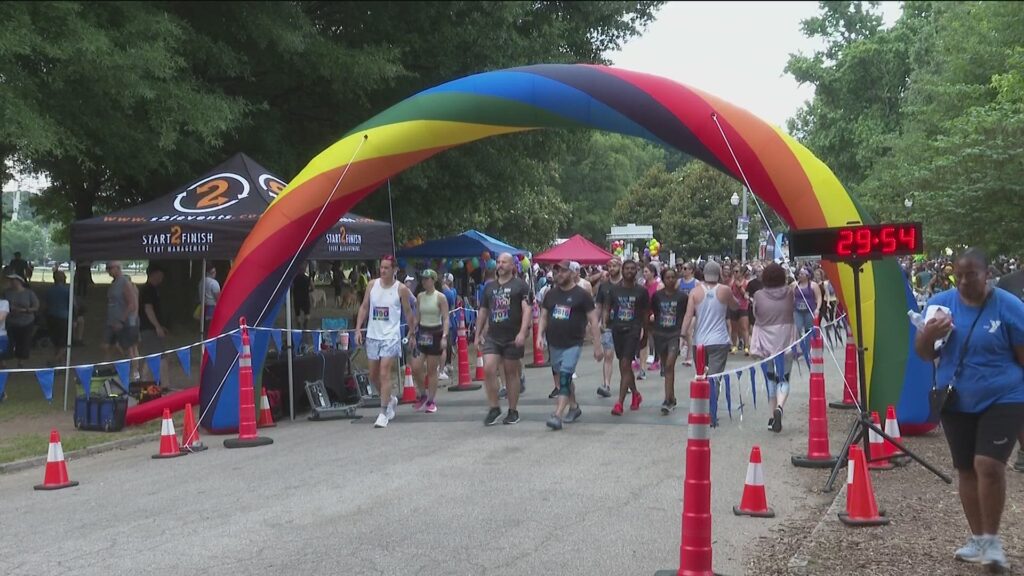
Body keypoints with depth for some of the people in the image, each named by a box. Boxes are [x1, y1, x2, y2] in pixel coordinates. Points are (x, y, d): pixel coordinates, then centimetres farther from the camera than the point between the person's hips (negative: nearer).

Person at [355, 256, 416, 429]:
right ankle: (390, 399, 36)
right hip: (372, 336, 4)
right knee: (373, 376, 12)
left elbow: (408, 312, 5)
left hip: (391, 337, -4)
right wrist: (358, 329, 2)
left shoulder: (401, 289, -5)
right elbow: (364, 307, 9)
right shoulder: (372, 284, 4)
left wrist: (412, 333, 6)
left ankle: (383, 413, -6)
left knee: (384, 374, -11)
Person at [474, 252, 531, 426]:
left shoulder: (520, 285, -2)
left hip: (513, 338, -4)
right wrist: (478, 334, 15)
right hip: (492, 336, 4)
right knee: (488, 369, -10)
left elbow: (527, 310, -11)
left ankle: (513, 411, 16)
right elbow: (483, 311, 19)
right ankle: (494, 408, 4)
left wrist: (523, 332, -22)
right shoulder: (489, 286, 13)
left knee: (511, 374, 5)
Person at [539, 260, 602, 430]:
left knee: (565, 377, -16)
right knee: (563, 377, 16)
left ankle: (557, 415, -20)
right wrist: (541, 335, -1)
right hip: (554, 344, 6)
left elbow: (593, 320, -5)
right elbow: (543, 316, 15)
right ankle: (574, 407, 35)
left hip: (573, 344, -6)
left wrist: (597, 346, -8)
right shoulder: (551, 294, 10)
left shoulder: (582, 294, -6)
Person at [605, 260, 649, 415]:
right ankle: (636, 394, 36)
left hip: (633, 331, -4)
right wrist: (605, 322, 2)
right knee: (624, 366, 14)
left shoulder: (641, 291, 2)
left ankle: (619, 403, -14)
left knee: (625, 365, -13)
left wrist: (643, 329, 6)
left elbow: (645, 313, 9)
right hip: (617, 330, 4)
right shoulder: (614, 290, 7)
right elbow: (608, 309, 13)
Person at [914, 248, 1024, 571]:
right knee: (966, 470, 11)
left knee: (988, 465, -18)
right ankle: (978, 539, 26)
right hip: (956, 403, 4)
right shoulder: (941, 302, 0)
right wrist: (928, 335, -19)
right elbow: (924, 355, 3)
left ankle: (992, 539, -2)